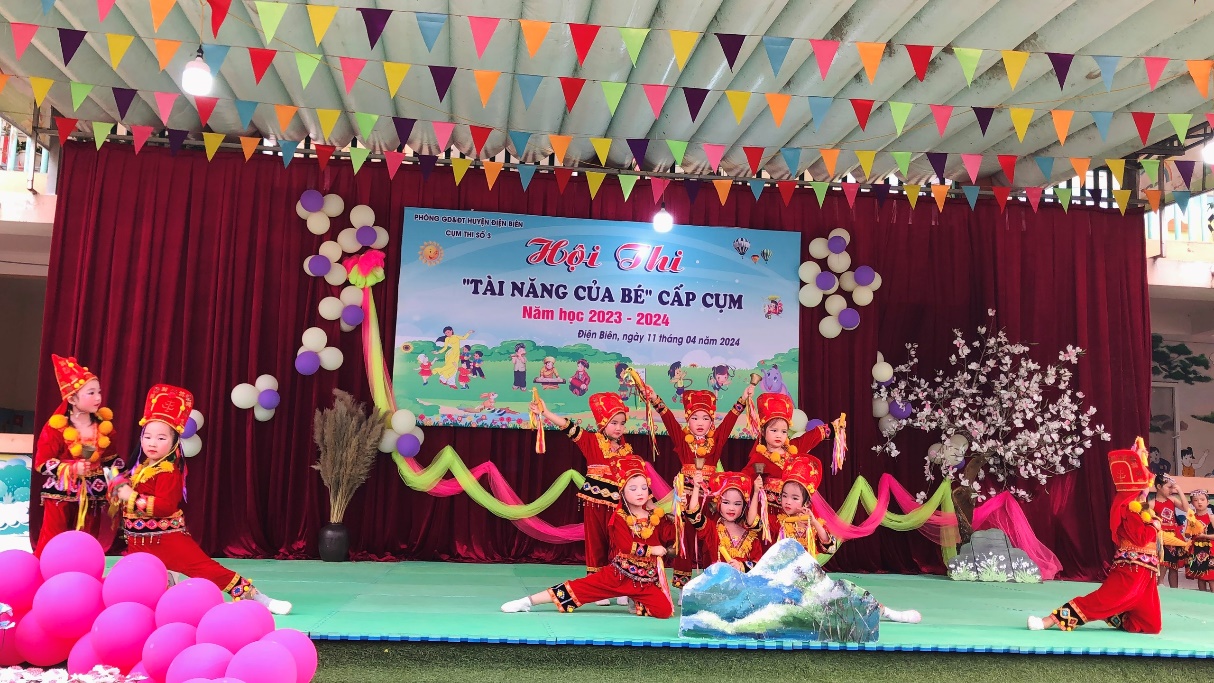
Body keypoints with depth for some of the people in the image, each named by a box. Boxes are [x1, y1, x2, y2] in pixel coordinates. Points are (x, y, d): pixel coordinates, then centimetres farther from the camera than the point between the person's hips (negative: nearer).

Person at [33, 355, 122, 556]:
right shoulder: (56, 427, -10)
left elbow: (112, 458, 11)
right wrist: (72, 469, -21)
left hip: (93, 495, 4)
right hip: (62, 494, -4)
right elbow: (42, 462, -10)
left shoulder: (103, 425, 3)